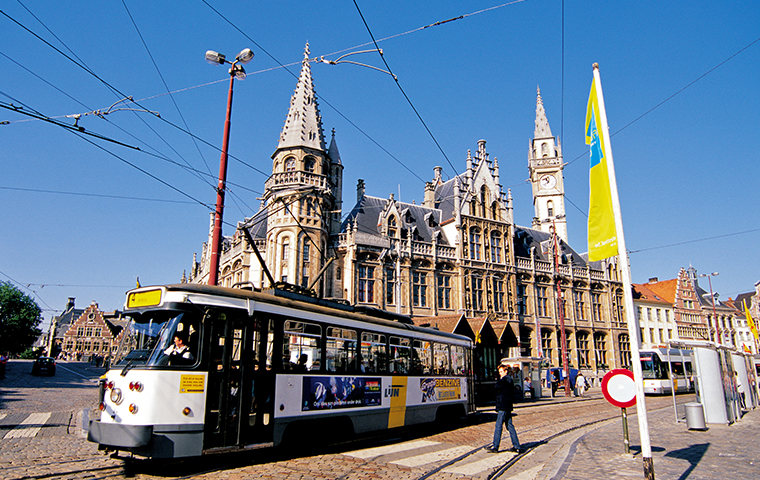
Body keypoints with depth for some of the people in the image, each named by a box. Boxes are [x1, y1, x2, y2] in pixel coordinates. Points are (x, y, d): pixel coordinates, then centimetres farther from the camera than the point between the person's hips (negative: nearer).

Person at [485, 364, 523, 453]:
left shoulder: (505, 379, -12)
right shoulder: (509, 379, 18)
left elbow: (497, 386, -20)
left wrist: (500, 379, -7)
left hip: (503, 407, -10)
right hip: (508, 407, 10)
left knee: (498, 426, -5)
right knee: (510, 426, 11)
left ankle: (495, 447, -1)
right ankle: (517, 446, 12)